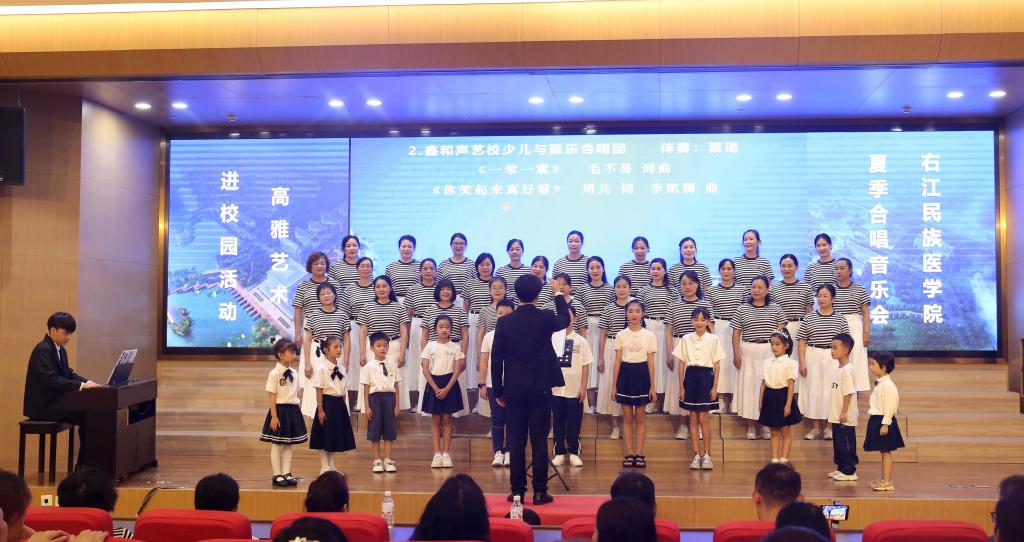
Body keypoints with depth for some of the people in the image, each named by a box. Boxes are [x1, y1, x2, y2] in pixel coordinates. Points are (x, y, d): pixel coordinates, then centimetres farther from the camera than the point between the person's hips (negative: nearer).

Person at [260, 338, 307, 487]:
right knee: (277, 444, 4)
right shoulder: (274, 374, -12)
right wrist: (274, 416, -15)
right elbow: (272, 397, -13)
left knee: (289, 444, 12)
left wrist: (297, 411, 10)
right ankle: (277, 476, 11)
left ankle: (287, 474, 20)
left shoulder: (293, 373, 8)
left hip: (293, 410, 7)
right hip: (280, 410, -7)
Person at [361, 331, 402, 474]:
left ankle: (387, 459, 15)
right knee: (375, 428, 4)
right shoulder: (369, 366, -2)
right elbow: (366, 387, -1)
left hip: (389, 397, 2)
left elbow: (396, 385, 5)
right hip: (375, 397, -2)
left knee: (389, 428, 5)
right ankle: (377, 460, 15)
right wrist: (367, 407, -4)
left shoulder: (392, 364, 3)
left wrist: (397, 404, 3)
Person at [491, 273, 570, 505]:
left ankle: (518, 491, 10)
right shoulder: (546, 319, -5)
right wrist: (559, 295, 33)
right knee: (539, 441, 4)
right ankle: (540, 491, 7)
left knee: (516, 442, 6)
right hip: (540, 389, -1)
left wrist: (498, 391, 7)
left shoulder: (505, 322, -3)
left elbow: (496, 359, -1)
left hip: (514, 390, 1)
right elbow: (565, 320, 20)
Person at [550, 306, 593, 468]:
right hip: (556, 389, 1)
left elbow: (586, 366, 0)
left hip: (575, 390, -1)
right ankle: (559, 453, 16)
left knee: (574, 423, 5)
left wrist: (583, 387, -5)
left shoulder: (581, 341, 1)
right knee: (558, 422, 7)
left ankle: (573, 453, 16)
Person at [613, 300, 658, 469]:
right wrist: (614, 385, 1)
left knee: (640, 417, 5)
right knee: (627, 417, 5)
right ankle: (629, 454, 12)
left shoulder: (649, 336, 0)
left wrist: (652, 386, -1)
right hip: (625, 374, 1)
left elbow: (650, 362, 1)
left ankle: (639, 454, 11)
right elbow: (617, 361, 3)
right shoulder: (621, 335, 2)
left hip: (641, 374, -1)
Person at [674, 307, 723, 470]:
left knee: (703, 418, -4)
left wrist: (715, 386, -4)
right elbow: (682, 364, 6)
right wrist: (681, 386, 2)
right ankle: (696, 455, 14)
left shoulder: (713, 339, 0)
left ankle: (707, 454, 11)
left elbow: (717, 365, 1)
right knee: (693, 419, 6)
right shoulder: (686, 339, 4)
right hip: (690, 377, 2)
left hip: (706, 377, -2)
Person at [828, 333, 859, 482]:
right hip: (837, 417, 9)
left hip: (845, 418, -9)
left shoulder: (847, 369, -17)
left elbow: (849, 393, -20)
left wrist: (844, 412, -20)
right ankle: (841, 468, 26)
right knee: (838, 444, 16)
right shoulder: (838, 369, 11)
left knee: (846, 444, -1)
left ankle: (849, 471, 7)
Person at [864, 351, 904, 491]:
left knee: (886, 451, -3)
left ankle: (887, 482, 3)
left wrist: (885, 424, -22)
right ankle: (884, 479, 23)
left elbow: (890, 407, -21)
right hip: (876, 419, 9)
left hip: (884, 420, -9)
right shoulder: (879, 383, 12)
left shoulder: (887, 385, -19)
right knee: (883, 451, 15)